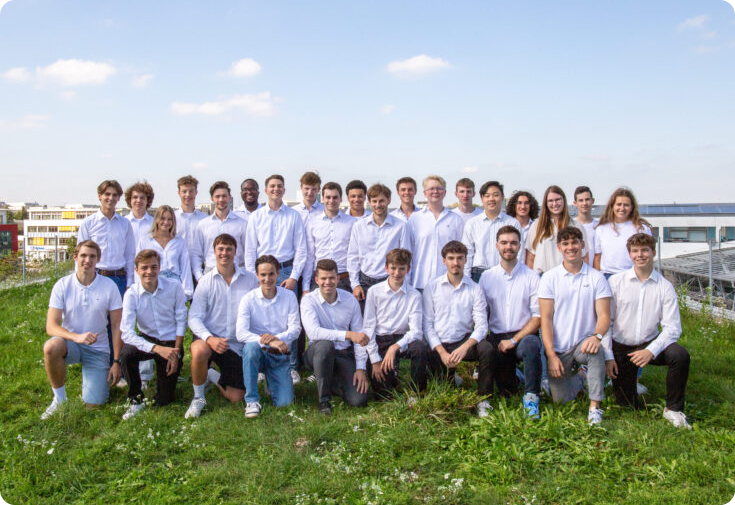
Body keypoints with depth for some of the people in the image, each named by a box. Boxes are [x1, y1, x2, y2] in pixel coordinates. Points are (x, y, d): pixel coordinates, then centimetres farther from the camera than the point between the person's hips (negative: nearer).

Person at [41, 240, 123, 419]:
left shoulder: (109, 286, -7)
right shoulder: (62, 285, -7)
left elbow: (117, 326, -4)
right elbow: (51, 326, -12)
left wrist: (116, 362, -9)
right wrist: (76, 337, -32)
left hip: (98, 349, 0)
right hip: (70, 343, 0)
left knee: (94, 405, -8)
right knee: (51, 347, -37)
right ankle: (59, 399, -13)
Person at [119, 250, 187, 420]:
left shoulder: (174, 286, -13)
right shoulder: (131, 294, -15)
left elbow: (181, 321, -5)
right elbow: (126, 333, -24)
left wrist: (176, 353, -12)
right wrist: (157, 349, -35)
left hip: (171, 343, -1)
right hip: (147, 340, 1)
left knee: (163, 400, -3)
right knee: (126, 353, -35)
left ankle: (171, 373, 33)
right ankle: (136, 399, -10)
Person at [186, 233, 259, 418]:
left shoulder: (250, 279, -1)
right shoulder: (206, 281, -4)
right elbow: (194, 317, -9)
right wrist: (209, 338, -27)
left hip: (236, 344, 2)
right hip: (209, 338, -2)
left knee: (236, 398, -1)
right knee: (199, 352, -39)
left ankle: (213, 376, 33)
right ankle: (198, 398, -11)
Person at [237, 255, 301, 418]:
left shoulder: (289, 296, 0)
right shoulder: (249, 299, -6)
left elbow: (295, 328, -5)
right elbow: (241, 333, -17)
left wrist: (277, 338, -26)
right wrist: (268, 342, -32)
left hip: (279, 356, 2)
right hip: (256, 353, -1)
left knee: (284, 403, -12)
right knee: (251, 346, -38)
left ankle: (270, 381, 24)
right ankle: (251, 401, -24)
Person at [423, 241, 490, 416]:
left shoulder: (474, 289, 2)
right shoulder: (432, 287, 3)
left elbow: (481, 325, -6)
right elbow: (427, 324, -2)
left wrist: (465, 347, -25)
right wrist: (442, 352, -15)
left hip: (463, 341, 0)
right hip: (438, 345, 0)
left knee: (486, 349, -30)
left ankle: (483, 401, -13)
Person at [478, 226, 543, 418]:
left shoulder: (531, 277, 2)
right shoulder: (486, 277, 10)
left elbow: (538, 316, -3)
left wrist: (514, 340, -13)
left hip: (524, 335, -2)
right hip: (496, 337, 3)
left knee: (530, 345, -37)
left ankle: (531, 397, -21)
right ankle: (513, 375, 23)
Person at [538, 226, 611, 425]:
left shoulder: (596, 278, 0)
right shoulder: (549, 278, -1)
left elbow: (604, 315, -5)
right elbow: (545, 318, -5)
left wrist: (597, 336, -28)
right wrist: (551, 355, -14)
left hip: (583, 343, -1)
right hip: (558, 347, 1)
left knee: (596, 351, -36)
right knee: (560, 400, -2)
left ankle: (595, 408, -24)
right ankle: (580, 378, 31)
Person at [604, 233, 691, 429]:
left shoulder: (665, 287, -2)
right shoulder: (615, 282, -4)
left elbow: (672, 327, -8)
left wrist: (651, 350, -23)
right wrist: (608, 356, -9)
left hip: (649, 345, 1)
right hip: (620, 347, -1)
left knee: (680, 355, -30)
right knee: (628, 405, -2)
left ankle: (673, 409, -9)